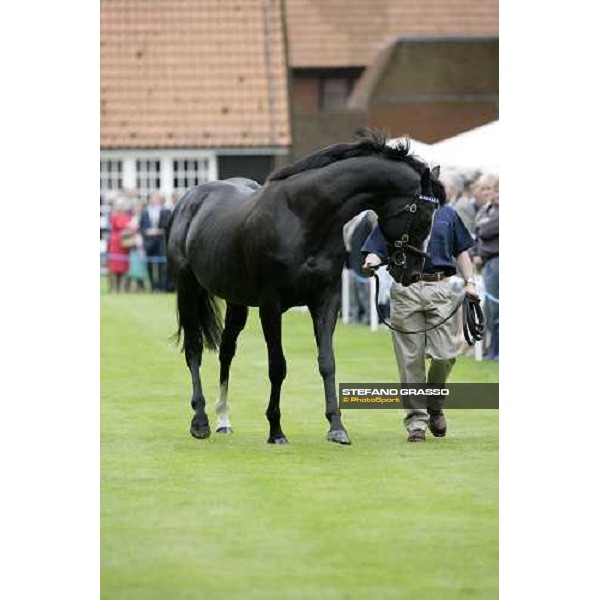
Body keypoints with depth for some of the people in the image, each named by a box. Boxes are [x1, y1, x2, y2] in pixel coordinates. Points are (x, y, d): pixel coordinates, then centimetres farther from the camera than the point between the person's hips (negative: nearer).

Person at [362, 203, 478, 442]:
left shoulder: (447, 214, 17)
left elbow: (461, 252, 20)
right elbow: (376, 250, 5)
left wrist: (469, 282, 7)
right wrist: (371, 262, -18)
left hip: (441, 288, 1)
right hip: (405, 290, -1)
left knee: (445, 354, -8)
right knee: (410, 358, -2)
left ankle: (434, 404, 18)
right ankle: (416, 420, 4)